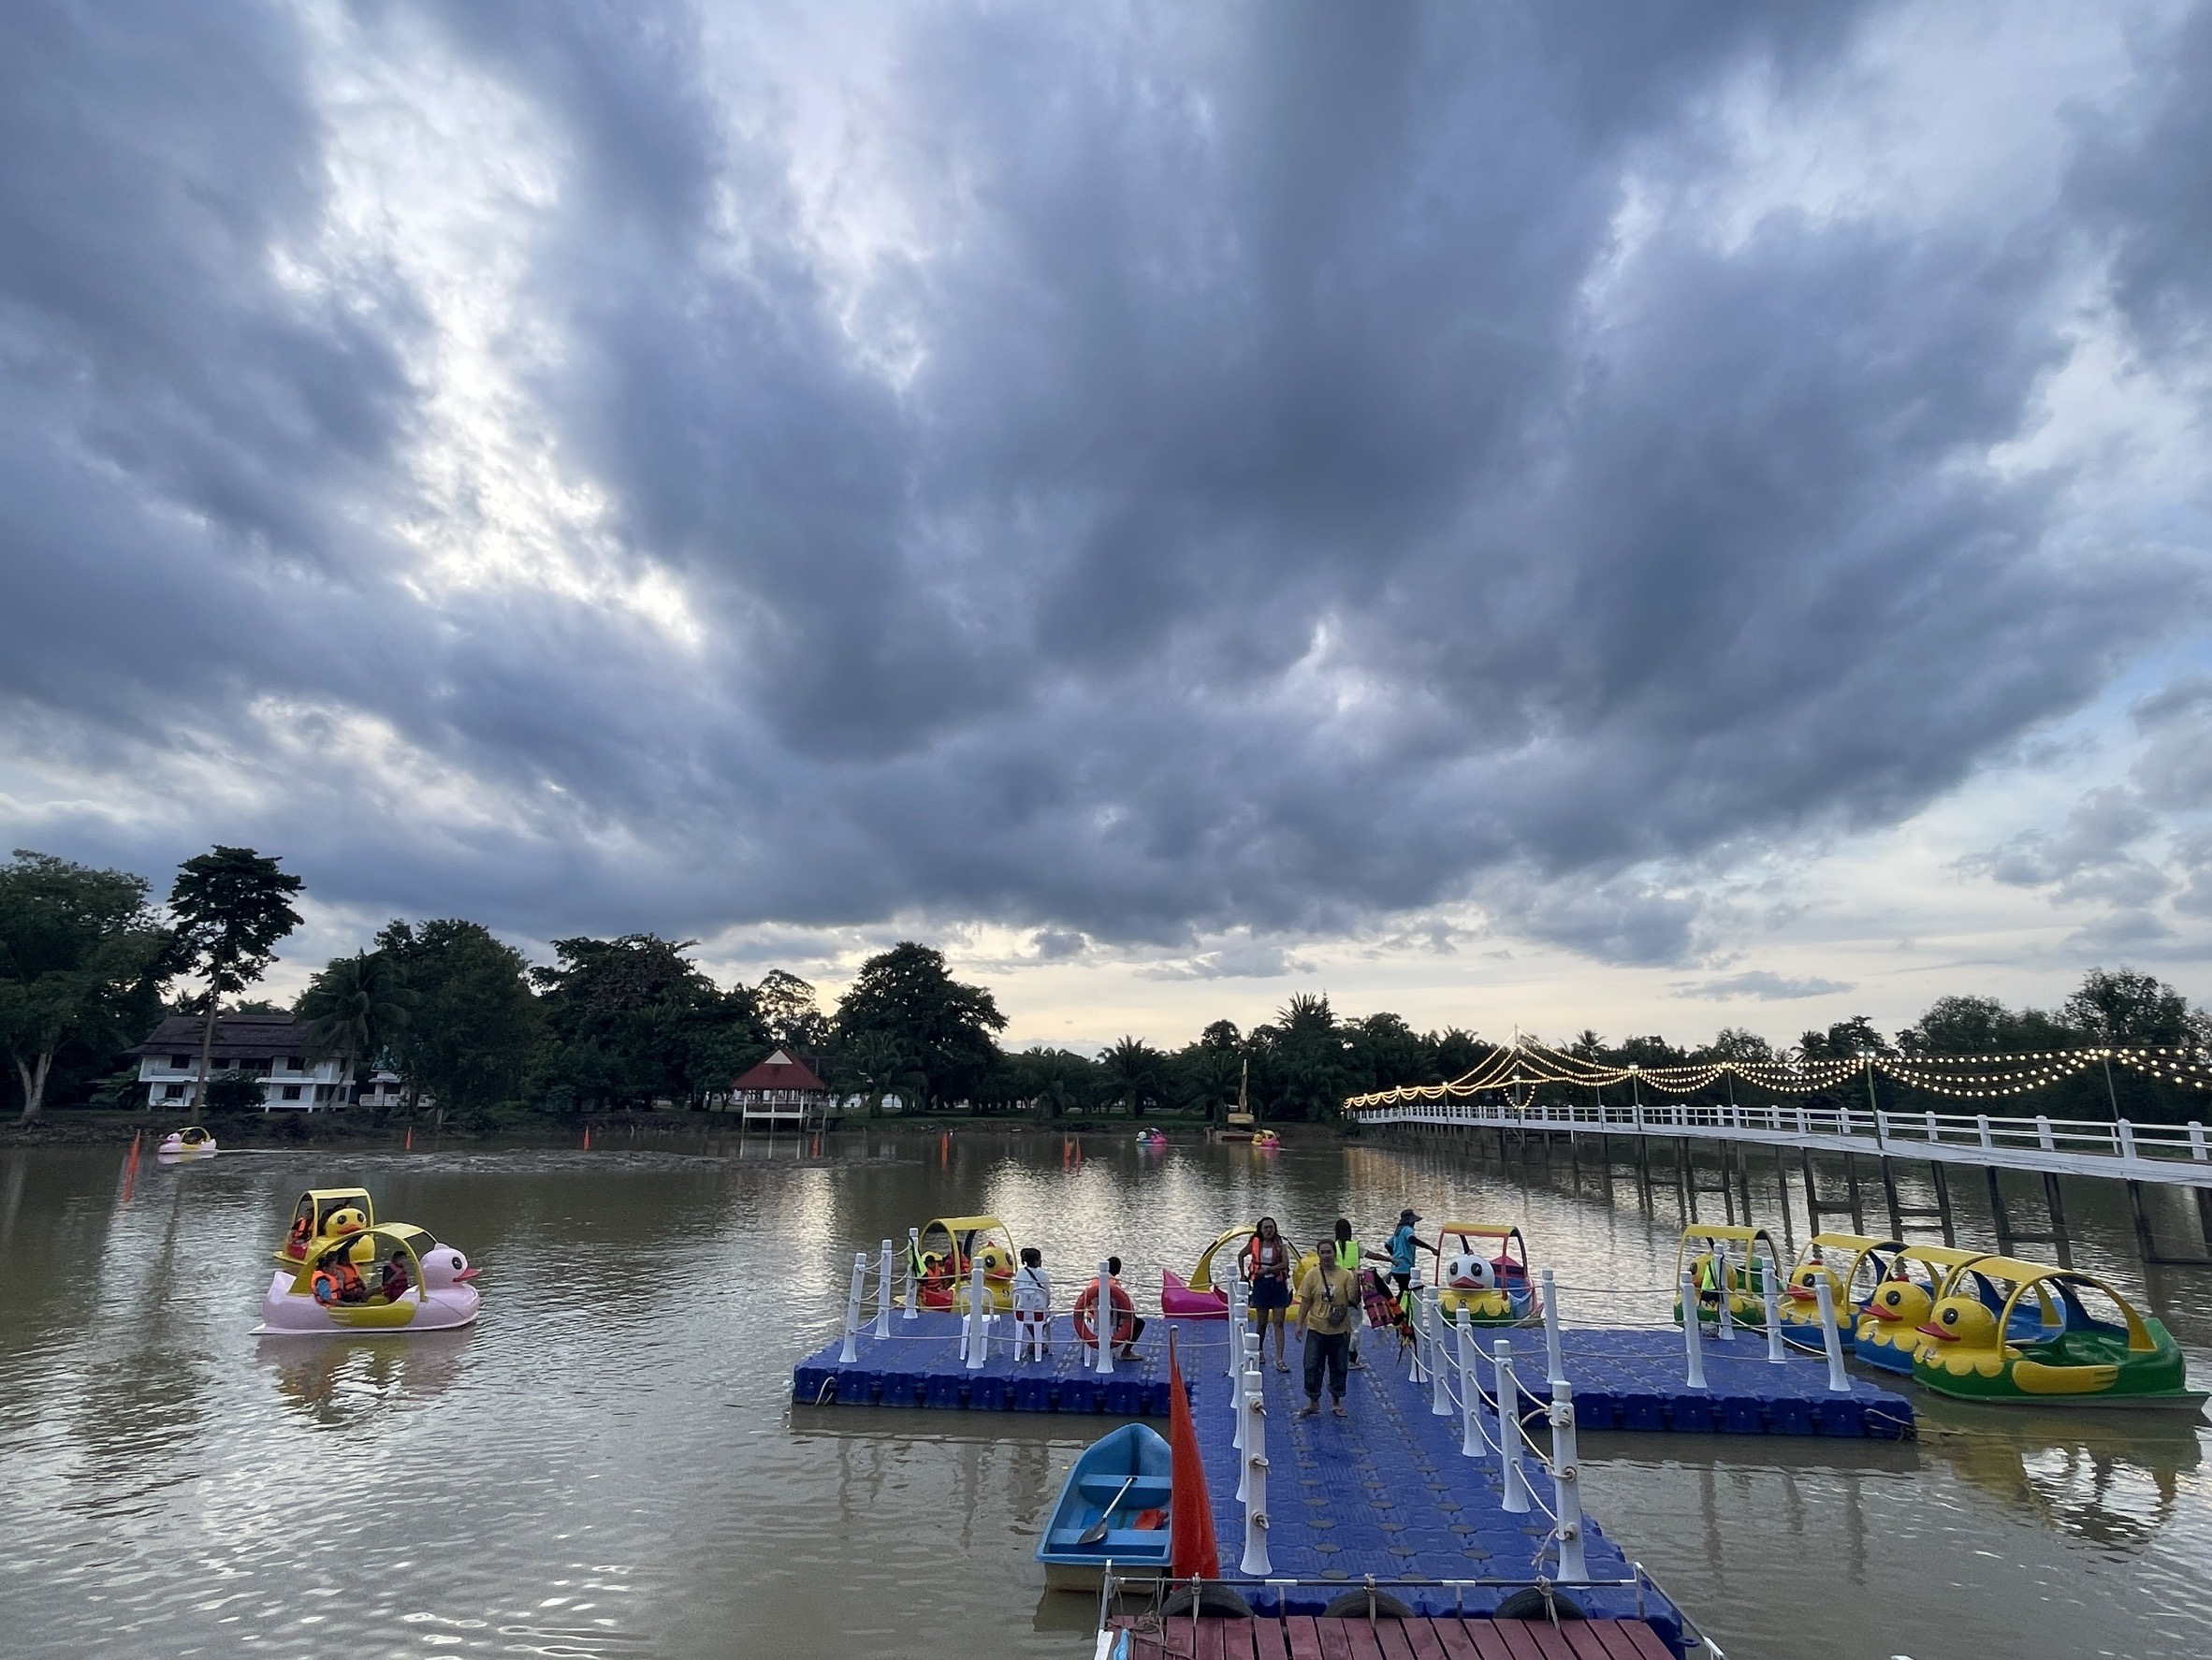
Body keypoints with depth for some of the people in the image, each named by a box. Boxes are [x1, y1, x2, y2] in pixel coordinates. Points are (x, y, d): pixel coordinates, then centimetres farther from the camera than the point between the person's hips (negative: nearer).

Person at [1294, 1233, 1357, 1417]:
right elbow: (1305, 1301, -1)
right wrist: (1300, 1324, -3)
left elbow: (1354, 1299, -7)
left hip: (1340, 1330, 0)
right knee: (1312, 1366, 2)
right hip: (1316, 1329, 0)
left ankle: (1337, 1403, 28)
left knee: (1339, 1367, 11)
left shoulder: (1345, 1275, -5)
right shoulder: (1312, 1275, -4)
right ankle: (1313, 1402, 19)